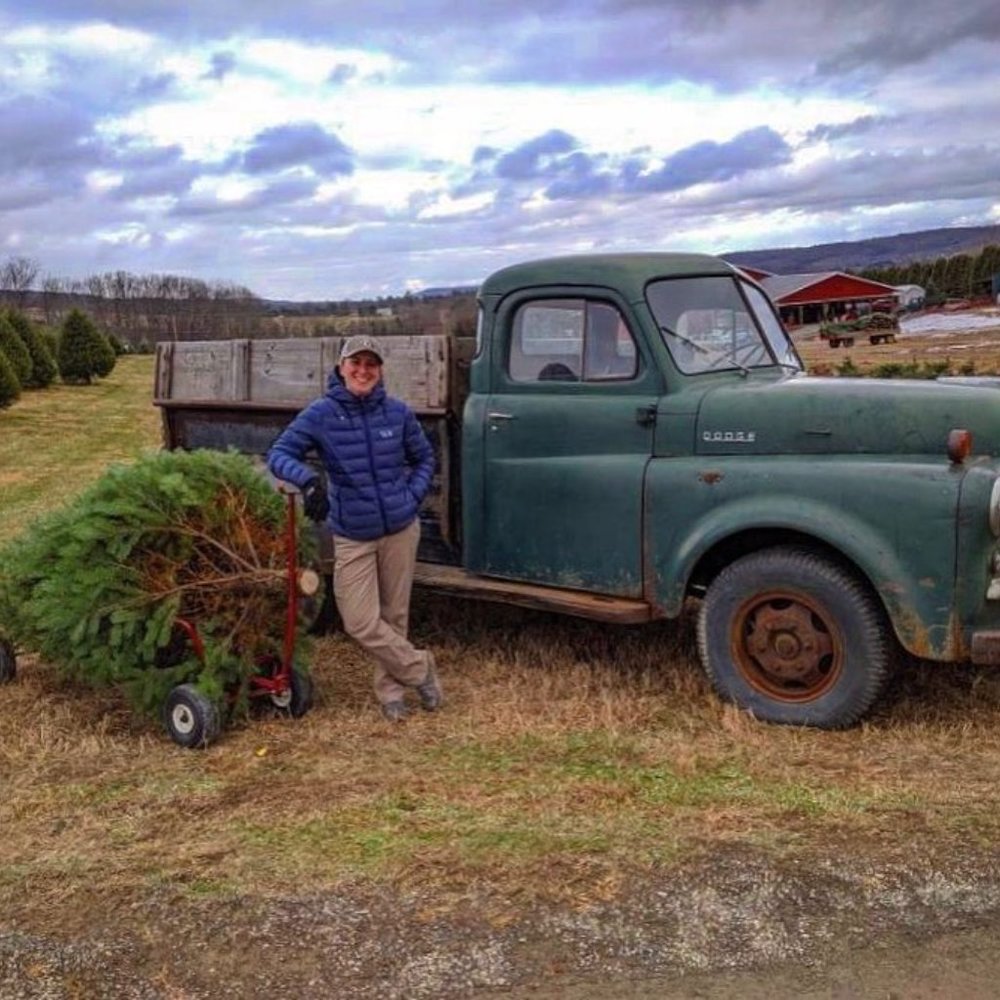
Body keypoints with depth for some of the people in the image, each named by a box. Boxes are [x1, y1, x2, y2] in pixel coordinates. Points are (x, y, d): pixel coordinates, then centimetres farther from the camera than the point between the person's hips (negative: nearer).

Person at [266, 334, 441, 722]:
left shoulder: (397, 412, -2)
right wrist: (308, 479, -29)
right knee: (361, 623, -6)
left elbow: (424, 459, 12)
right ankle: (420, 668, 16)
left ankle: (391, 690, 29)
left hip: (401, 530, 1)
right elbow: (278, 454, -10)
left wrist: (412, 498, -2)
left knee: (395, 615, 11)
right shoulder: (320, 414, -8)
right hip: (352, 537, -1)